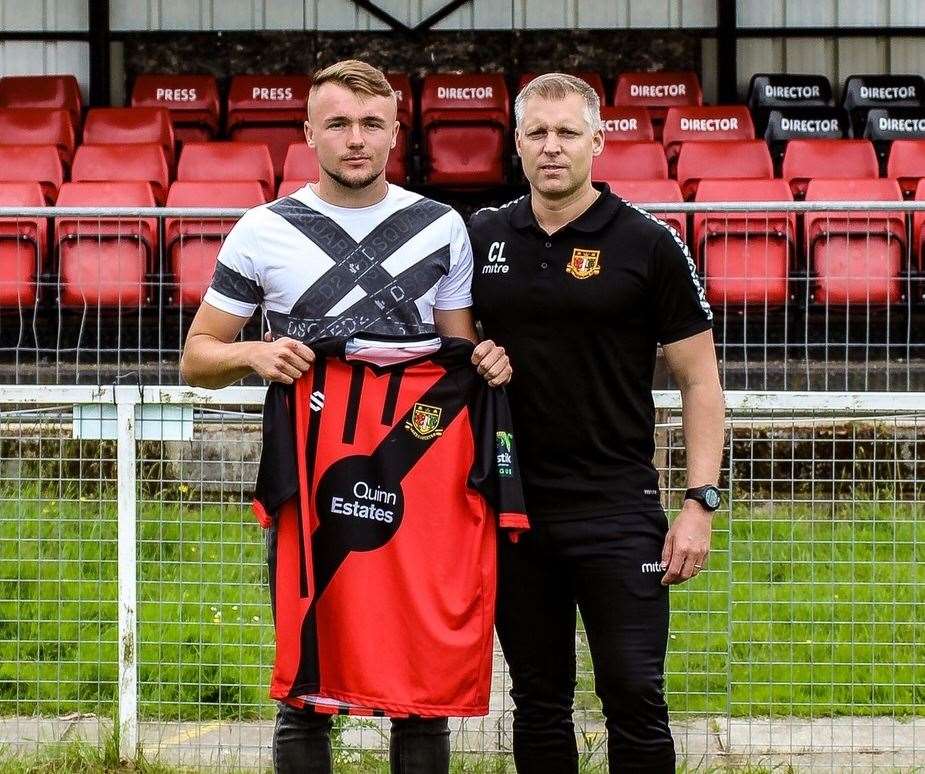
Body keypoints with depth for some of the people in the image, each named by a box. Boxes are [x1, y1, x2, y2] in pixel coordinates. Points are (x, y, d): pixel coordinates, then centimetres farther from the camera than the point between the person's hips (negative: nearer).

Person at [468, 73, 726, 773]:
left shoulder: (648, 244, -4)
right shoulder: (482, 238, 6)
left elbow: (699, 382, -2)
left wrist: (700, 504, -8)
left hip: (616, 506, -3)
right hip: (513, 503, 3)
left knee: (634, 697, -5)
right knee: (539, 702, 10)